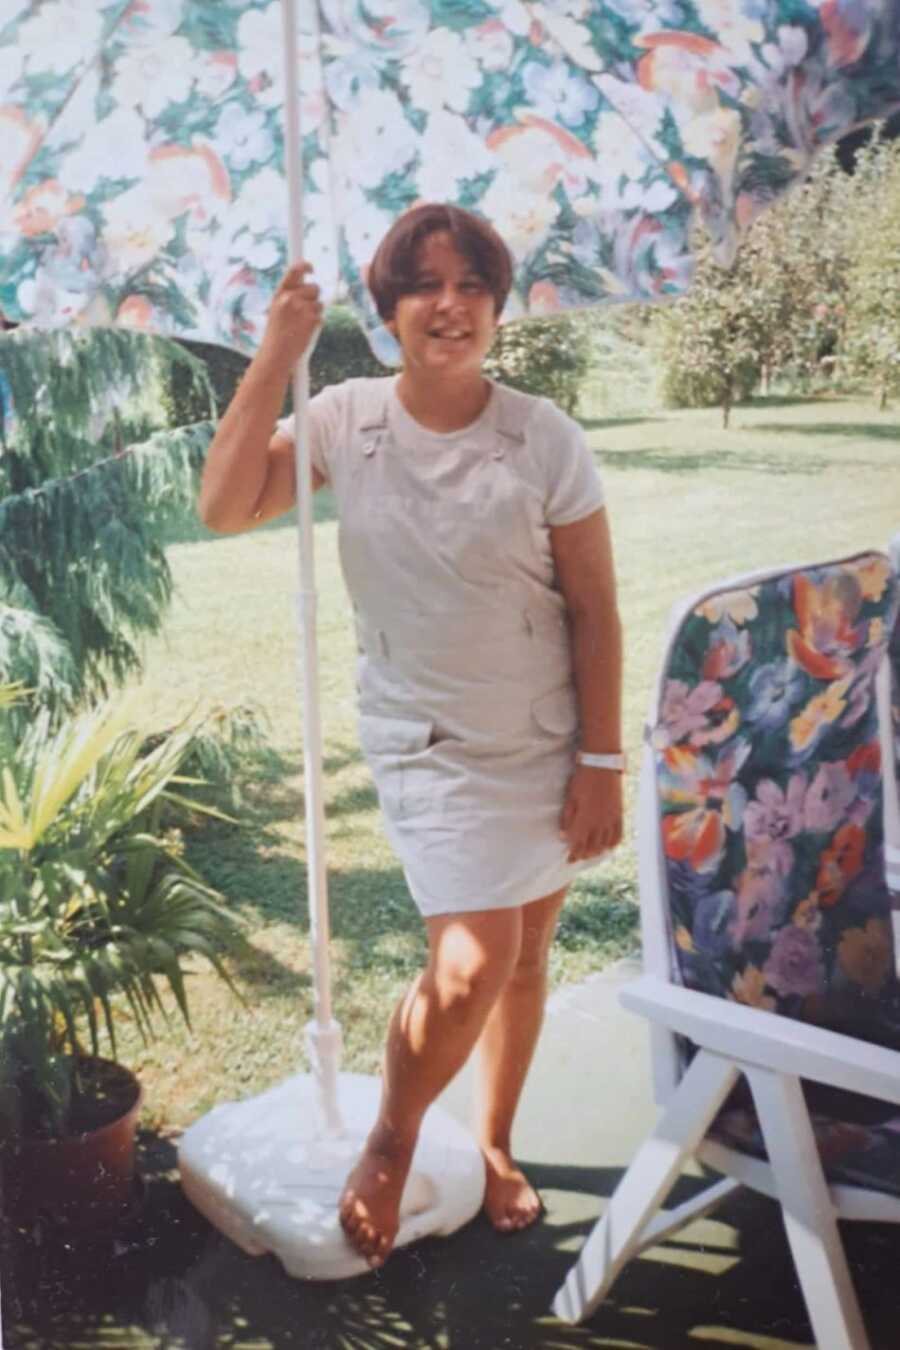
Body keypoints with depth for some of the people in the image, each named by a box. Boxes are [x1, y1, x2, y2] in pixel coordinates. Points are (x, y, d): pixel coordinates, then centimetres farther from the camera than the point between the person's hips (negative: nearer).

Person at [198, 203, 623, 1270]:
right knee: (472, 963, -13)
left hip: (548, 739, 2)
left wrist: (601, 762, -7)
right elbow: (225, 507, -18)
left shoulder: (543, 438, -10)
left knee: (527, 952, 13)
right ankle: (390, 1141, 18)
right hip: (428, 744, -1)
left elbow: (594, 610, -6)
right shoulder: (346, 420, -6)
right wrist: (278, 353, -21)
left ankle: (493, 1146, 39)